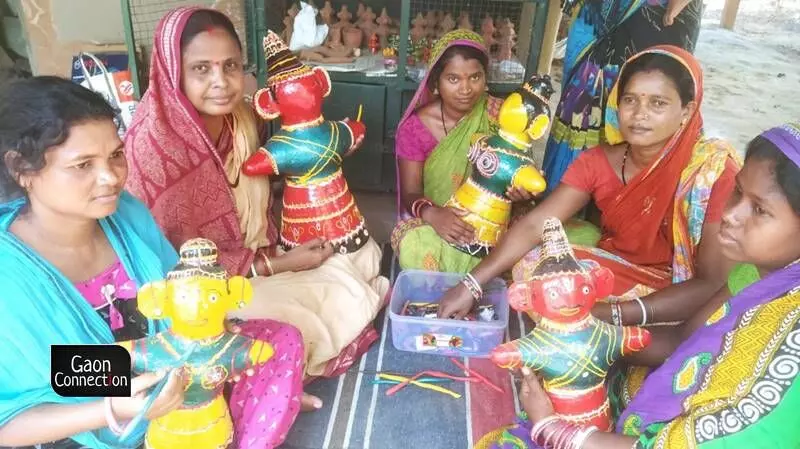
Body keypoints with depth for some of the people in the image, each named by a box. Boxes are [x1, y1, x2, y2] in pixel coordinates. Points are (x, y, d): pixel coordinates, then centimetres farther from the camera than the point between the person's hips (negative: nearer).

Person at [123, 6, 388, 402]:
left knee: (364, 254, 6)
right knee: (297, 321, -30)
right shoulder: (154, 143, -26)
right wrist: (277, 264, -21)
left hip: (256, 259, 8)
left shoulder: (241, 117, -5)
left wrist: (286, 249, -8)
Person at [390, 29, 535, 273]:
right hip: (434, 220, -1)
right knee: (414, 247, -34)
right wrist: (431, 213, -32)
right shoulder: (416, 127, -9)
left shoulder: (501, 116, -6)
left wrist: (521, 190, -25)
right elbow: (410, 193, -8)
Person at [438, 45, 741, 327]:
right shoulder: (598, 162, -7)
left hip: (673, 301, -4)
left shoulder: (713, 170, -20)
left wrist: (612, 314, -34)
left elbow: (713, 284, -22)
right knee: (532, 268, -19)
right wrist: (471, 285, -24)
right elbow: (533, 225, -13)